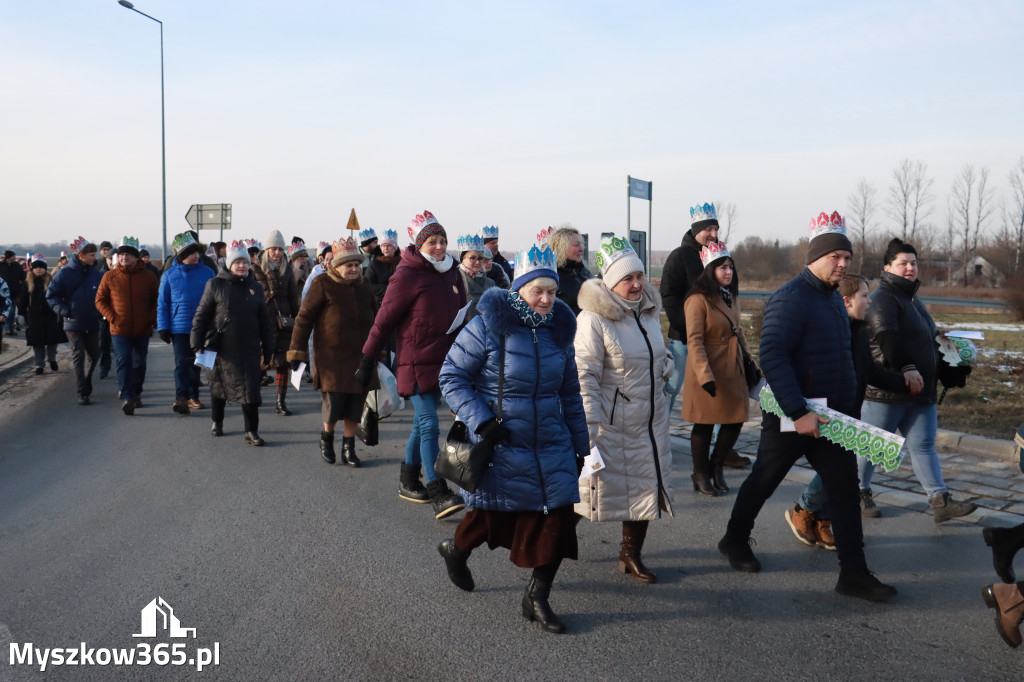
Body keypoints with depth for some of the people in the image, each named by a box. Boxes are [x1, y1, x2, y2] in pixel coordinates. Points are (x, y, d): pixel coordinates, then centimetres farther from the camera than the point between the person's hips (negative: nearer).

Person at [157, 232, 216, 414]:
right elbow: (162, 303, 3)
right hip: (180, 327, -2)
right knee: (182, 362, -7)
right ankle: (181, 397, -10)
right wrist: (163, 327, -2)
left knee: (195, 363, 13)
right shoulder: (170, 275, -1)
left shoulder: (207, 273, 1)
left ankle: (193, 396, 24)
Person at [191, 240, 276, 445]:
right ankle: (217, 422, 33)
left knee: (250, 388, -4)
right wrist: (197, 342, -5)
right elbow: (202, 314, 0)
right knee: (219, 385, 13)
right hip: (221, 348, -1)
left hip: (249, 348, 1)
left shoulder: (256, 288, 8)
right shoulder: (215, 285, -1)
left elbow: (265, 321, 12)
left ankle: (252, 431, 1)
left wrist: (268, 348, 10)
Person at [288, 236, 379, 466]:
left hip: (360, 357, 5)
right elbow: (304, 318, -5)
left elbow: (373, 319, 21)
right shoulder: (323, 285, -6)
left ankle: (349, 448, 20)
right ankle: (326, 439, 23)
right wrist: (297, 352, -8)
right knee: (333, 404, -6)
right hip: (332, 357, -5)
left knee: (355, 406, 5)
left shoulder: (364, 286, 11)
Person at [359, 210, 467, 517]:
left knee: (422, 423, 15)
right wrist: (368, 357, -5)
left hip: (444, 362, 7)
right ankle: (438, 494, -12)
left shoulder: (451, 273, 8)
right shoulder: (407, 276, -12)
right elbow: (384, 319, -8)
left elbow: (460, 316, 17)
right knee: (429, 426, -11)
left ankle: (408, 480, 29)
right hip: (417, 362, -7)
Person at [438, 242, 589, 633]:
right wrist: (480, 421, -19)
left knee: (559, 516, -2)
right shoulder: (489, 326, -12)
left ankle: (537, 598, 14)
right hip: (501, 444, -5)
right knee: (493, 513, 9)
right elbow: (451, 376, -9)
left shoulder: (558, 330, 5)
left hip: (551, 444, 5)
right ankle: (456, 551, 44)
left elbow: (570, 395, 13)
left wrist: (580, 446, 15)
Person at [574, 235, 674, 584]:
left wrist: (665, 364, 3)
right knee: (596, 484, 3)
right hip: (610, 422, -7)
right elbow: (585, 375, -19)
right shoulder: (593, 319, -17)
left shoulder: (649, 309, 7)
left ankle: (631, 555, 26)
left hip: (650, 418, 7)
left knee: (645, 485, 10)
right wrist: (588, 424, -23)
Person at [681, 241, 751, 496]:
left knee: (735, 420, 7)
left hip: (733, 369, 8)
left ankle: (716, 467, 28)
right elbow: (694, 341, -18)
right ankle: (701, 475, 20)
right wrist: (705, 376, -23)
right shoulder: (698, 299, -14)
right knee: (705, 424, 3)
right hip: (708, 371, -7)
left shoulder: (731, 297, 13)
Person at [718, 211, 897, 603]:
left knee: (845, 488, 2)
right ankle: (735, 540, 32)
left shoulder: (834, 298, 11)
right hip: (791, 416, -7)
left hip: (831, 415, 8)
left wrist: (848, 407, 17)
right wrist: (798, 412, -30)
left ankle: (853, 573, 7)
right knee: (764, 481, 10)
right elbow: (772, 357, -26)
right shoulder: (791, 298, -17)